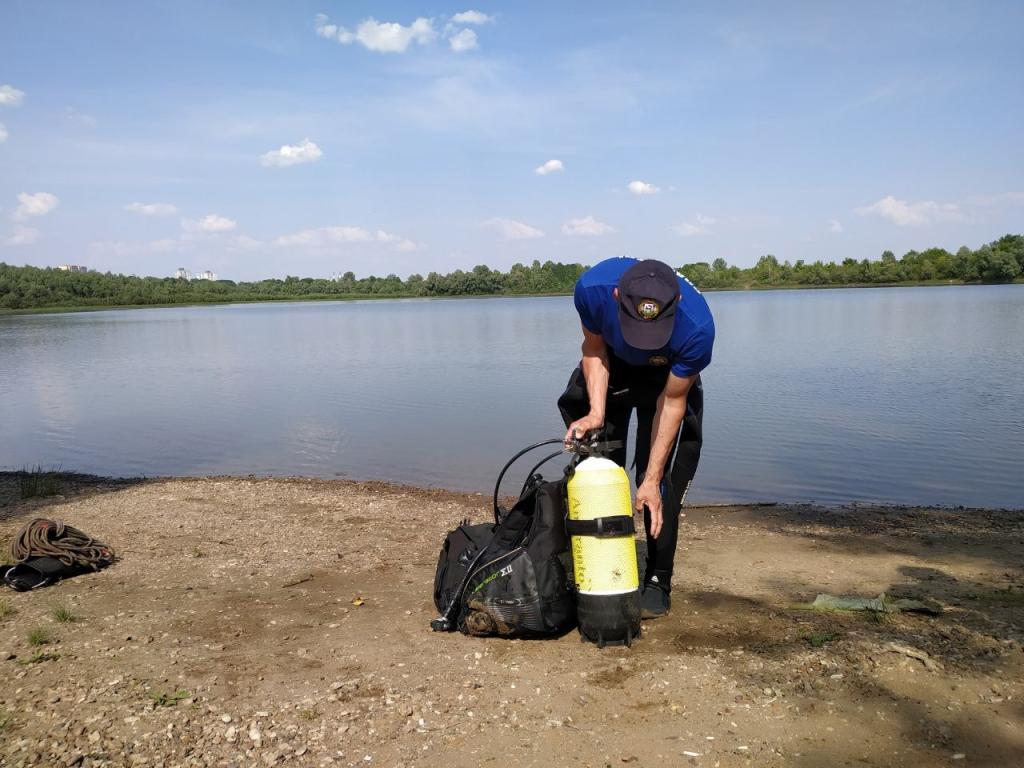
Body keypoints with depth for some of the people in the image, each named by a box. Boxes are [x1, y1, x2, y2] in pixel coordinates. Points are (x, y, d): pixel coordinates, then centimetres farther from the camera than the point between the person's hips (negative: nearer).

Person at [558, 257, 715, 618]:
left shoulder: (697, 327, -40)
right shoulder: (594, 287, -36)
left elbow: (671, 403, -27)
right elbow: (594, 349, -15)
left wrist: (652, 481, -25)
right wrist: (596, 412, -28)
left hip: (668, 376, -2)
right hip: (612, 366, 2)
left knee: (662, 478, -10)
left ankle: (658, 583, 5)